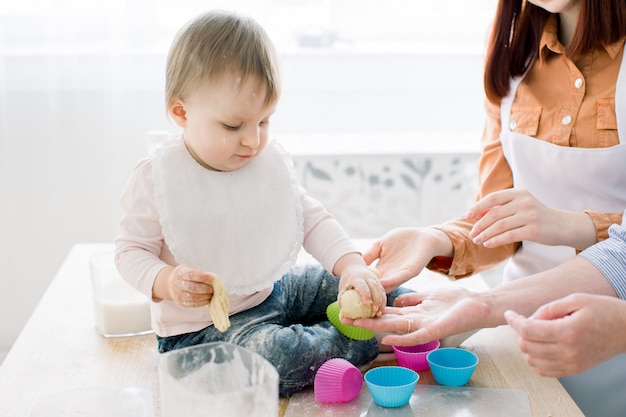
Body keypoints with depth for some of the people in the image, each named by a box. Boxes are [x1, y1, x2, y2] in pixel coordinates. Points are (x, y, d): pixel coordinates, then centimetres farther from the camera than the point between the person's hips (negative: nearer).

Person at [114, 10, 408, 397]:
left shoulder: (273, 161, -3)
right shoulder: (157, 177, -16)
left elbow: (312, 220, 1)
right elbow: (131, 249, -8)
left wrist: (352, 265, -17)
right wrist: (166, 282, -30)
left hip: (275, 290, 6)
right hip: (203, 325, -6)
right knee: (273, 356, -32)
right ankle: (367, 339, -12)